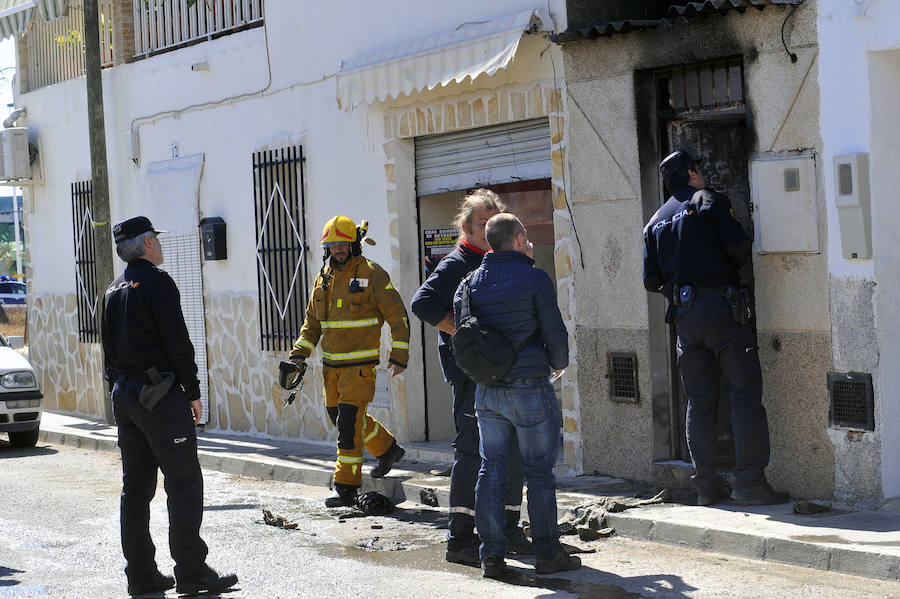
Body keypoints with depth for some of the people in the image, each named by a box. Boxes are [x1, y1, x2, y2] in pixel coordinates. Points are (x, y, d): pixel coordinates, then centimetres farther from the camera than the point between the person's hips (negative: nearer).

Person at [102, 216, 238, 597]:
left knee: (136, 485, 10)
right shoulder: (156, 282, -10)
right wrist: (193, 393, -8)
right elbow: (177, 343, -14)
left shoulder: (114, 290, 16)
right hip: (159, 394, -9)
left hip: (124, 395, 9)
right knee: (184, 482, -7)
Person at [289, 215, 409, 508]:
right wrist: (299, 354, 8)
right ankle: (388, 450, 38)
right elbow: (312, 322, 19)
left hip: (360, 365, -7)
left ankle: (347, 488, -6)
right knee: (338, 415, 16)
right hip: (331, 364, 7)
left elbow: (397, 316, -5)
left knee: (348, 423, -12)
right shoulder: (324, 277, 11)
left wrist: (399, 357, -10)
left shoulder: (372, 274, -7)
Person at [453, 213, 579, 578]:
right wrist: (558, 365, 13)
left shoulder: (470, 283, 7)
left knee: (491, 470, 9)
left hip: (486, 392, 5)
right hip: (530, 388, -5)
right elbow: (555, 335, -8)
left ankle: (491, 555, 8)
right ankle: (547, 554, 6)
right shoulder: (535, 279, -8)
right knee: (539, 473, 3)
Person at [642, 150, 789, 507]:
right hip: (721, 308, -6)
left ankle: (707, 487, 9)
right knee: (745, 393, -4)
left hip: (684, 315, 6)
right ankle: (750, 483, -9)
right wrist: (726, 270, 12)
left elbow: (651, 281, 12)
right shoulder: (710, 201, -1)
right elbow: (740, 250, -9)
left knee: (699, 401, 9)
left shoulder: (656, 222, 16)